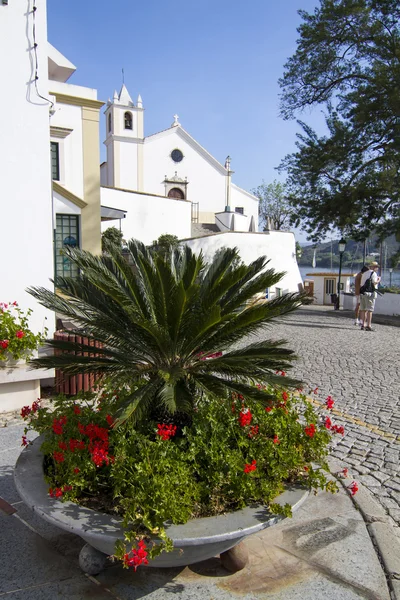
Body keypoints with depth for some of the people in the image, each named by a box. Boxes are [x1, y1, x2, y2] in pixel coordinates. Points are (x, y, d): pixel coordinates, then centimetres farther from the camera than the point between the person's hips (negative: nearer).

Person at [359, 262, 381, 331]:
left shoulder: (364, 274, 18)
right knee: (369, 310, -7)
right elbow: (374, 283, -14)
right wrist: (378, 280, 2)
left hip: (362, 293, 7)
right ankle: (368, 326, -10)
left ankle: (363, 325, 11)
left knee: (363, 309, 9)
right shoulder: (373, 273, -4)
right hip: (370, 293, -7)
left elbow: (360, 284, 17)